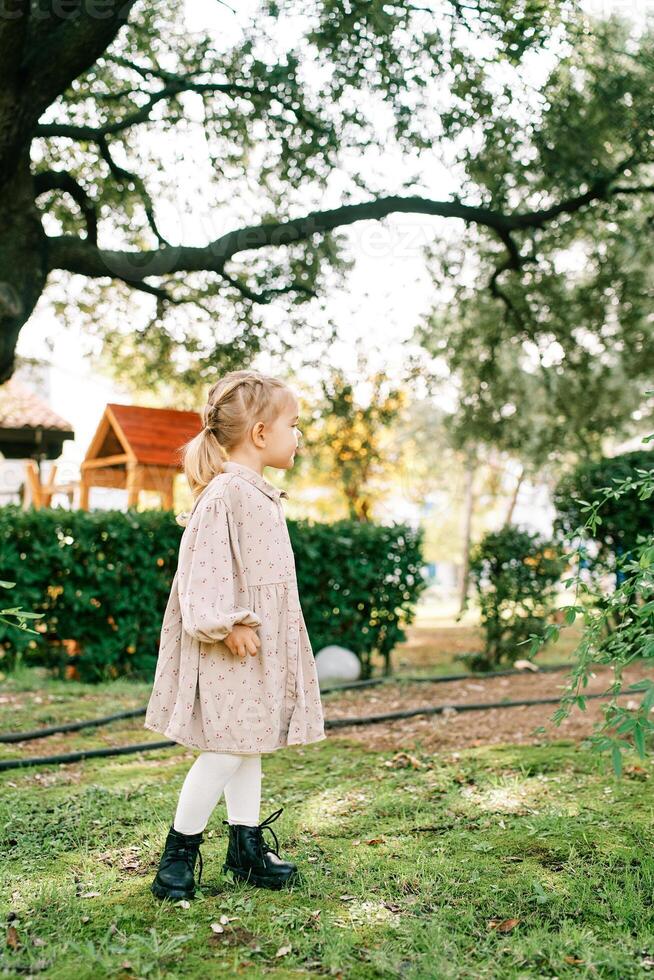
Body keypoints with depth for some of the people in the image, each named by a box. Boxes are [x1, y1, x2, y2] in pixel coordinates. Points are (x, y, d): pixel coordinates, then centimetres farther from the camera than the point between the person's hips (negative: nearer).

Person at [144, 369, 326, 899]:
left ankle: (247, 847, 24)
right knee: (227, 748, -5)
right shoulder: (224, 493, -17)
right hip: (232, 646, -10)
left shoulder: (262, 495, 14)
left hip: (264, 641, 10)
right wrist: (227, 625, -23)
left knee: (250, 744, 14)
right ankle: (179, 850, 10)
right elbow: (205, 567, -22)